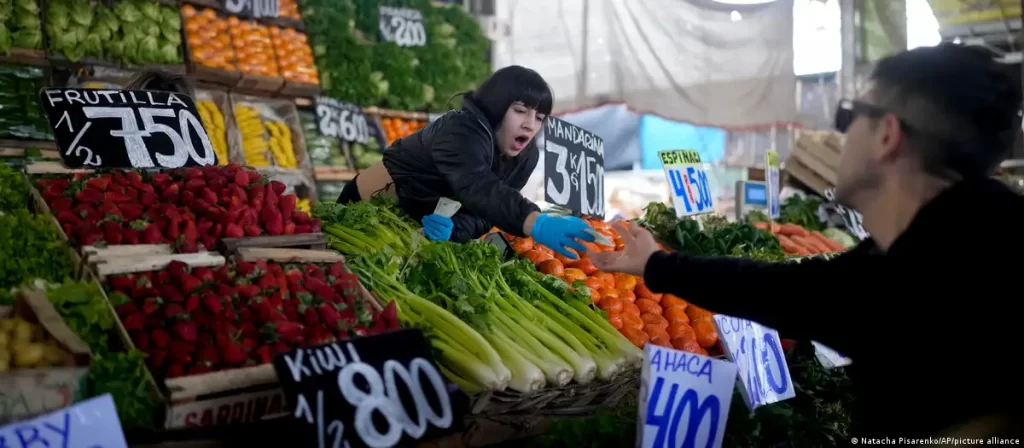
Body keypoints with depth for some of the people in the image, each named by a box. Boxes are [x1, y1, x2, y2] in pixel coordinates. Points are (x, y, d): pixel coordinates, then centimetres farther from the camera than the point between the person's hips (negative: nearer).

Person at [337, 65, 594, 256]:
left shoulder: (525, 156, -11)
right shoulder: (462, 130, -34)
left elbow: (485, 212, -15)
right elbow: (477, 189, -53)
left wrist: (454, 228, -38)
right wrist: (538, 224, -69)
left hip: (423, 223, 6)